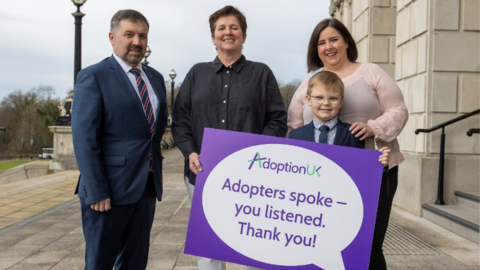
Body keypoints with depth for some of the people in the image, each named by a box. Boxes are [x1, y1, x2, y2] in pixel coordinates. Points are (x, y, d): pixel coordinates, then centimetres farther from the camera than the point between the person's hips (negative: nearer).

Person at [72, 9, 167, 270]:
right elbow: (84, 138, -14)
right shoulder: (93, 77, -8)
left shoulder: (155, 78, 12)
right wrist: (96, 191, -18)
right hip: (110, 187, -6)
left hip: (147, 185, 6)